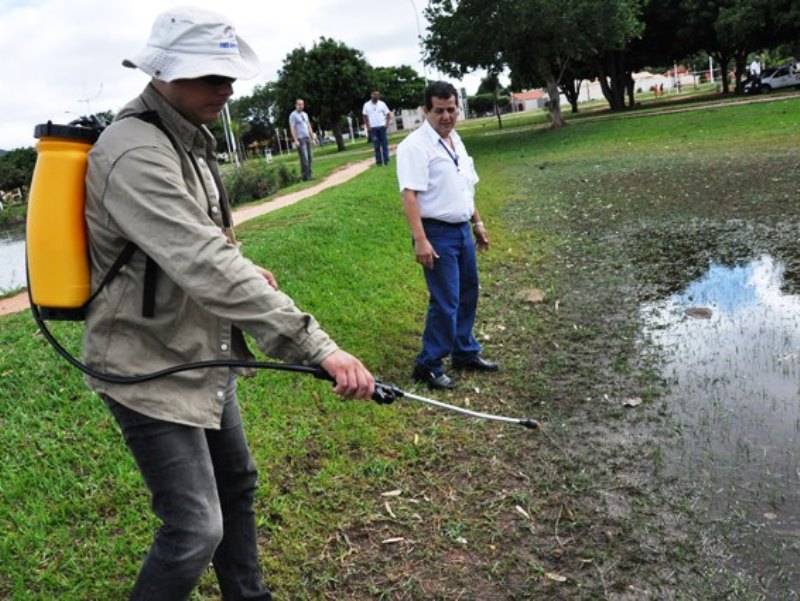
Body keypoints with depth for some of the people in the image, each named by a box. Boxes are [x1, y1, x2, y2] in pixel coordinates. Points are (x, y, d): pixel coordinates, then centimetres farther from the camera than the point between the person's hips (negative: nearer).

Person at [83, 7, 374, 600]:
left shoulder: (187, 138, 8)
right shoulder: (136, 152, -25)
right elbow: (205, 269, -37)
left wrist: (245, 271, 4)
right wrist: (318, 347, -41)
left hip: (202, 357, 10)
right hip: (151, 370, -10)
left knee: (236, 483, 22)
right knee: (196, 530, -6)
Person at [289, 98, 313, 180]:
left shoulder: (305, 114, 17)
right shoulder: (293, 115, -5)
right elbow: (292, 128, -10)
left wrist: (311, 137, 14)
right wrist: (296, 140, -18)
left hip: (307, 138, 7)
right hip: (300, 139, -7)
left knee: (309, 157, 4)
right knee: (304, 158, -12)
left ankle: (309, 175, 10)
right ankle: (305, 176, -9)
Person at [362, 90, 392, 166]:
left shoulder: (382, 104, 2)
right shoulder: (366, 105, 3)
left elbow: (388, 114, 5)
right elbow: (365, 117, 8)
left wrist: (387, 124, -6)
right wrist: (368, 127, 0)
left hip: (382, 127, 0)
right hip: (373, 128, 0)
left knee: (384, 144, 0)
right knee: (376, 145, 2)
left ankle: (386, 160, 4)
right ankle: (378, 161, 6)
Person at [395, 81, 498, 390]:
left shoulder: (456, 141, 12)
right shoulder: (415, 146, -15)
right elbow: (409, 194, -22)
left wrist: (477, 222, 20)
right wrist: (420, 240, -29)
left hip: (462, 229, 9)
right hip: (437, 233, -9)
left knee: (468, 295, 16)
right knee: (445, 302, -7)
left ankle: (465, 353, 32)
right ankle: (428, 365, 6)